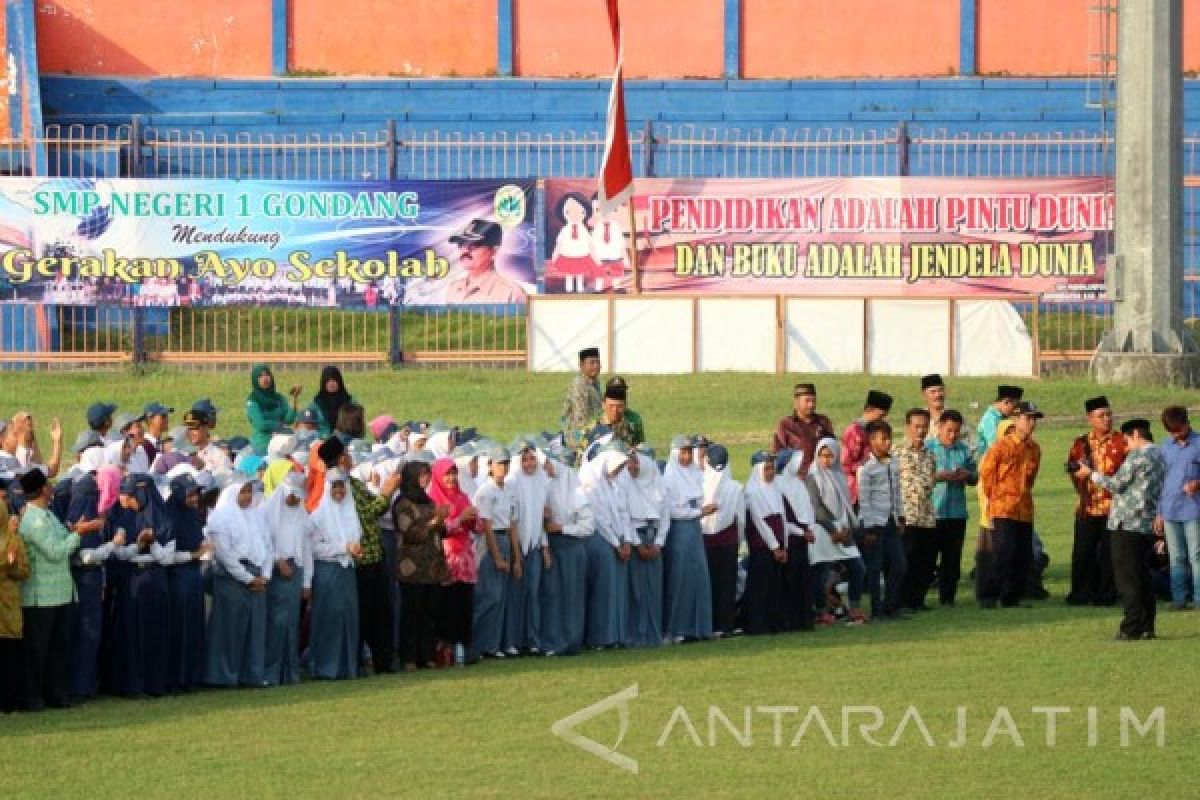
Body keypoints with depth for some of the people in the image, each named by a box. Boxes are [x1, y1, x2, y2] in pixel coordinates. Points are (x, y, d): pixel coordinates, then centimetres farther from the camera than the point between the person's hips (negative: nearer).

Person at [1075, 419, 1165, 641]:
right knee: (1143, 576, 12)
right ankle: (1147, 626, 12)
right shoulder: (1158, 457, 16)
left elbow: (1116, 484, -8)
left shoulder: (1138, 456, -12)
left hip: (1127, 523, -9)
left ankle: (1132, 628, -8)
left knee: (1127, 577, -6)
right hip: (1147, 526, 9)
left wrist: (1091, 474, 6)